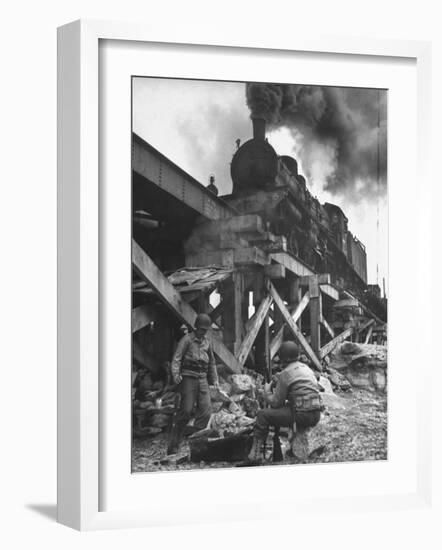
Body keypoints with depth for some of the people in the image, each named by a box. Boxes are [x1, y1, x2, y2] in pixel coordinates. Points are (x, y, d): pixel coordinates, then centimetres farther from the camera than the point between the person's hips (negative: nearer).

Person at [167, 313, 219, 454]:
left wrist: (214, 379, 23)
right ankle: (173, 446, -4)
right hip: (188, 379, -5)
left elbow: (211, 361, 27)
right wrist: (176, 374, -27)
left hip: (203, 380, 5)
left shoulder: (207, 341, 15)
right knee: (186, 411, -11)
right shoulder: (187, 339, -3)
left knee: (205, 412, -7)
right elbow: (176, 358, -11)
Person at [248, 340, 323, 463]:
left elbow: (276, 403, -5)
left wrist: (266, 392, 14)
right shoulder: (306, 368, 16)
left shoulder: (285, 374, -8)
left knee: (263, 415, 1)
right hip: (316, 416, 9)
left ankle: (256, 453, 2)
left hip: (302, 416, -9)